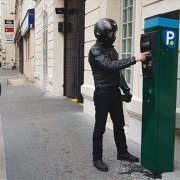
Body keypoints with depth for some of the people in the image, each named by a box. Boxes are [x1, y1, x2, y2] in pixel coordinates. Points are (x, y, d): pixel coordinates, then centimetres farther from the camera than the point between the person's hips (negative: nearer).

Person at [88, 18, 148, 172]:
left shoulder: (111, 49, 12)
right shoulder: (95, 51, -13)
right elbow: (110, 66, -28)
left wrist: (125, 89, 13)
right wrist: (134, 59, -30)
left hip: (115, 92, 8)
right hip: (103, 93, -8)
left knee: (119, 124, 16)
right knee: (100, 127, 2)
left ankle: (122, 152, 31)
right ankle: (97, 158, 15)